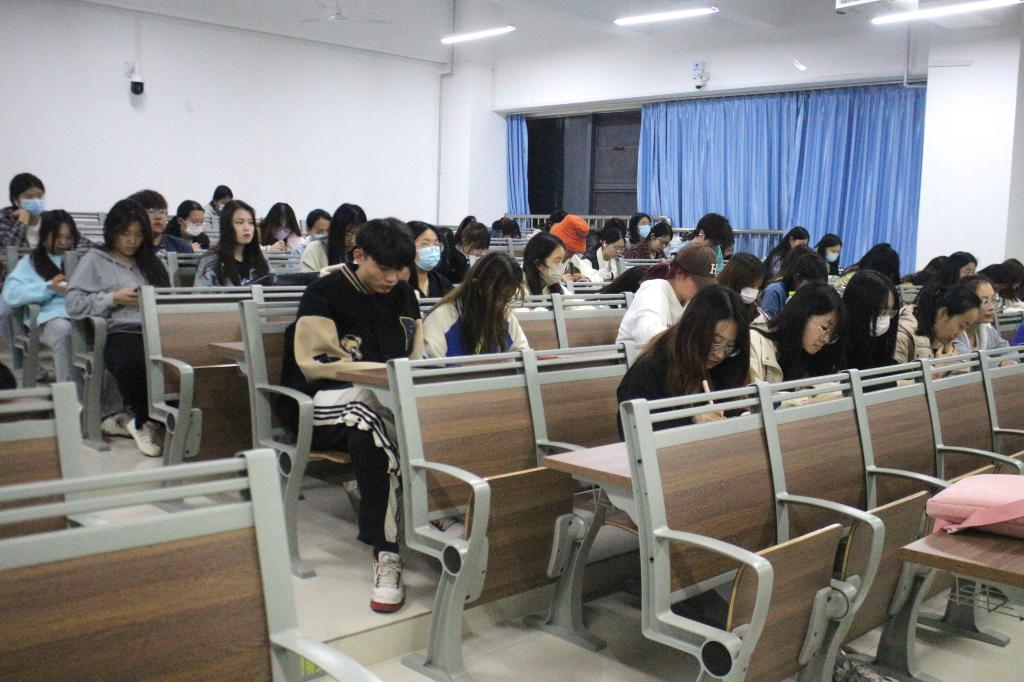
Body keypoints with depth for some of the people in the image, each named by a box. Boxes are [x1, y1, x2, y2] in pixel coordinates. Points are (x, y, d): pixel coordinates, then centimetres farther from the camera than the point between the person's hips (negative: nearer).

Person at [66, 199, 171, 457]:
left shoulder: (150, 262, 29)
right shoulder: (95, 260, 16)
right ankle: (144, 421, -9)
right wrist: (114, 298, -4)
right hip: (120, 332, -3)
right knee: (135, 363, -40)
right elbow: (73, 303, 4)